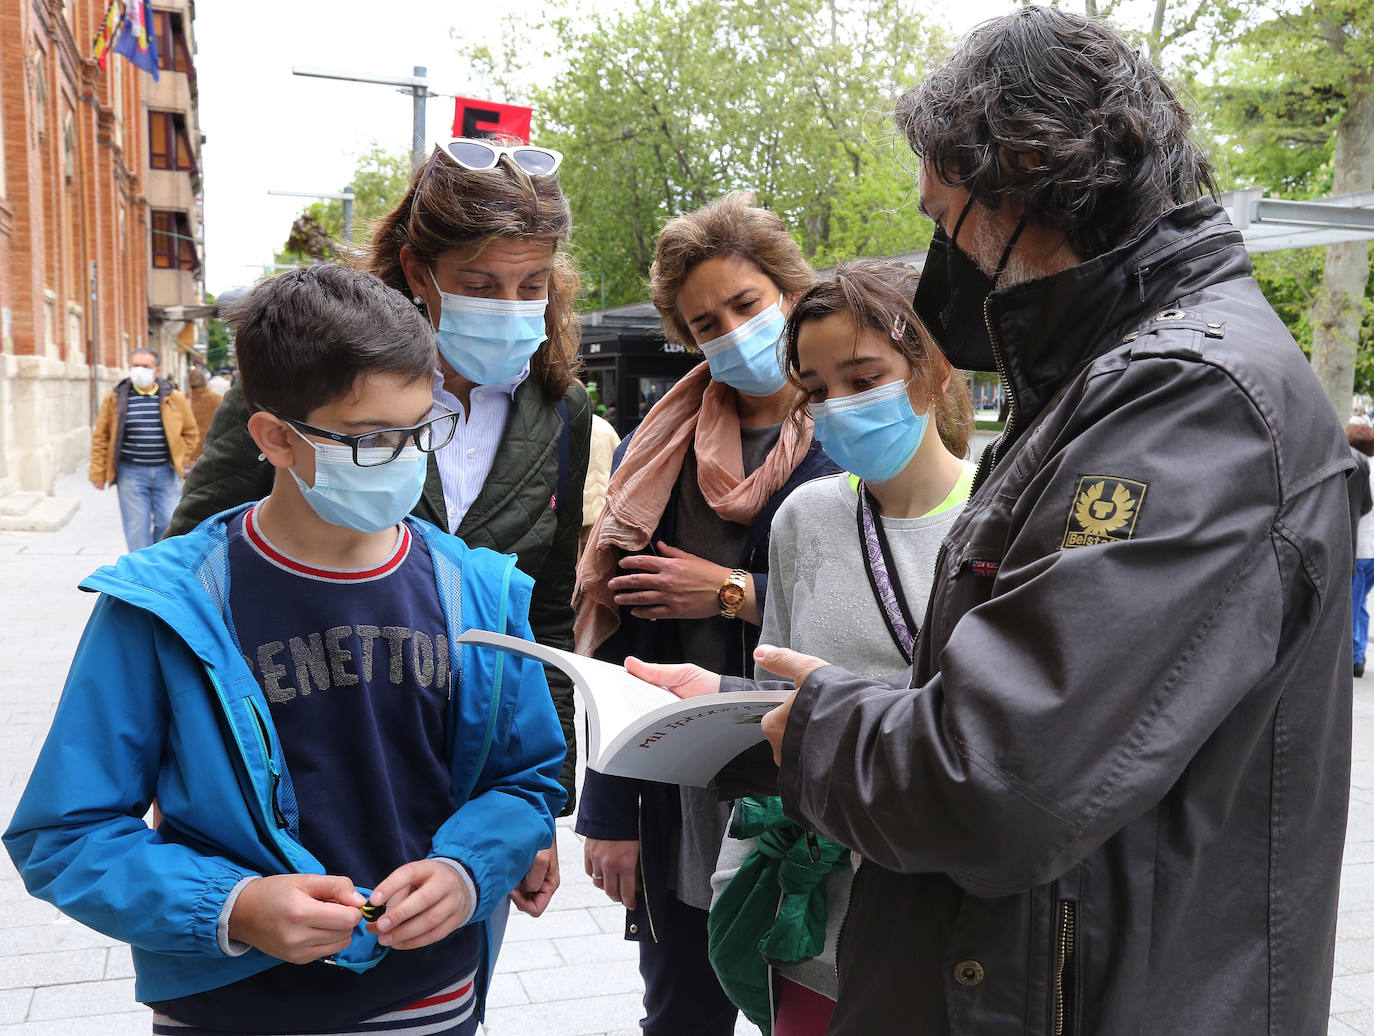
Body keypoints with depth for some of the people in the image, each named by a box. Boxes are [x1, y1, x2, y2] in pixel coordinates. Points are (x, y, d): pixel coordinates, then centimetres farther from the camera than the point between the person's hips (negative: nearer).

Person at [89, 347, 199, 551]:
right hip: (130, 473, -1)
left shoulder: (174, 398, 4)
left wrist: (180, 461, 5)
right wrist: (98, 472, 1)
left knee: (169, 523, 1)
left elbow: (191, 433, 14)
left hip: (165, 473, 1)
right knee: (137, 527, 0)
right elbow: (100, 437, 6)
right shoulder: (114, 399, 2)